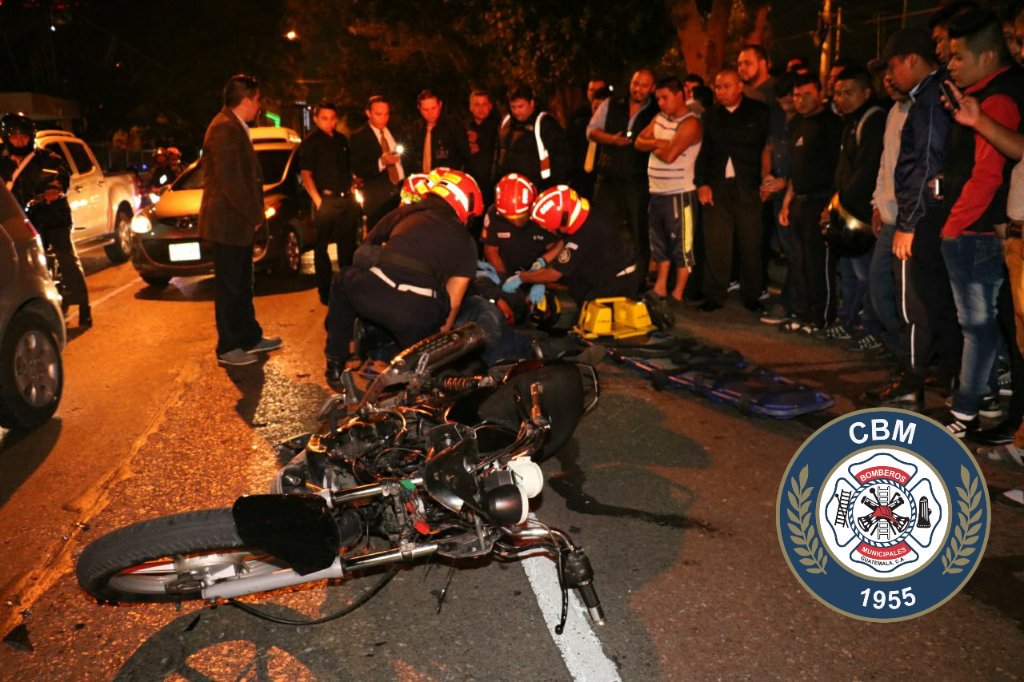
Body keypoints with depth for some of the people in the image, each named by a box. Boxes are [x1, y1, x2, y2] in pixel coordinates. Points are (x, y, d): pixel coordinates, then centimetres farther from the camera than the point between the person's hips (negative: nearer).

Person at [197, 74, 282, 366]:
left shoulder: (236, 128, 15)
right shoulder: (224, 128, -18)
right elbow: (230, 181, -23)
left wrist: (255, 213, 11)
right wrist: (255, 215, -15)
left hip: (239, 221, 10)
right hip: (227, 222, -10)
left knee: (242, 285, 18)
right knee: (229, 287, -2)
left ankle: (250, 337, 29)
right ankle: (228, 348, 8)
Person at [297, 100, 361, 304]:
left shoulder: (342, 140, 14)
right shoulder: (309, 143, -4)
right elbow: (305, 174, -7)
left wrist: (351, 190, 9)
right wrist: (318, 200, -14)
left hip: (347, 199, 6)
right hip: (326, 201, -6)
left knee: (348, 245, 12)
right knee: (322, 247, 1)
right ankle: (326, 291, 9)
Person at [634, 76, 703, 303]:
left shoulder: (690, 124, -13)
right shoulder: (660, 118, 13)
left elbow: (669, 155, -21)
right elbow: (639, 142, 8)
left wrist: (653, 145, -2)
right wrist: (658, 142, -10)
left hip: (679, 194, -8)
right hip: (657, 193, 8)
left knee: (682, 246, -1)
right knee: (660, 243, 16)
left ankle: (678, 294, 5)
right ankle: (660, 289, 26)